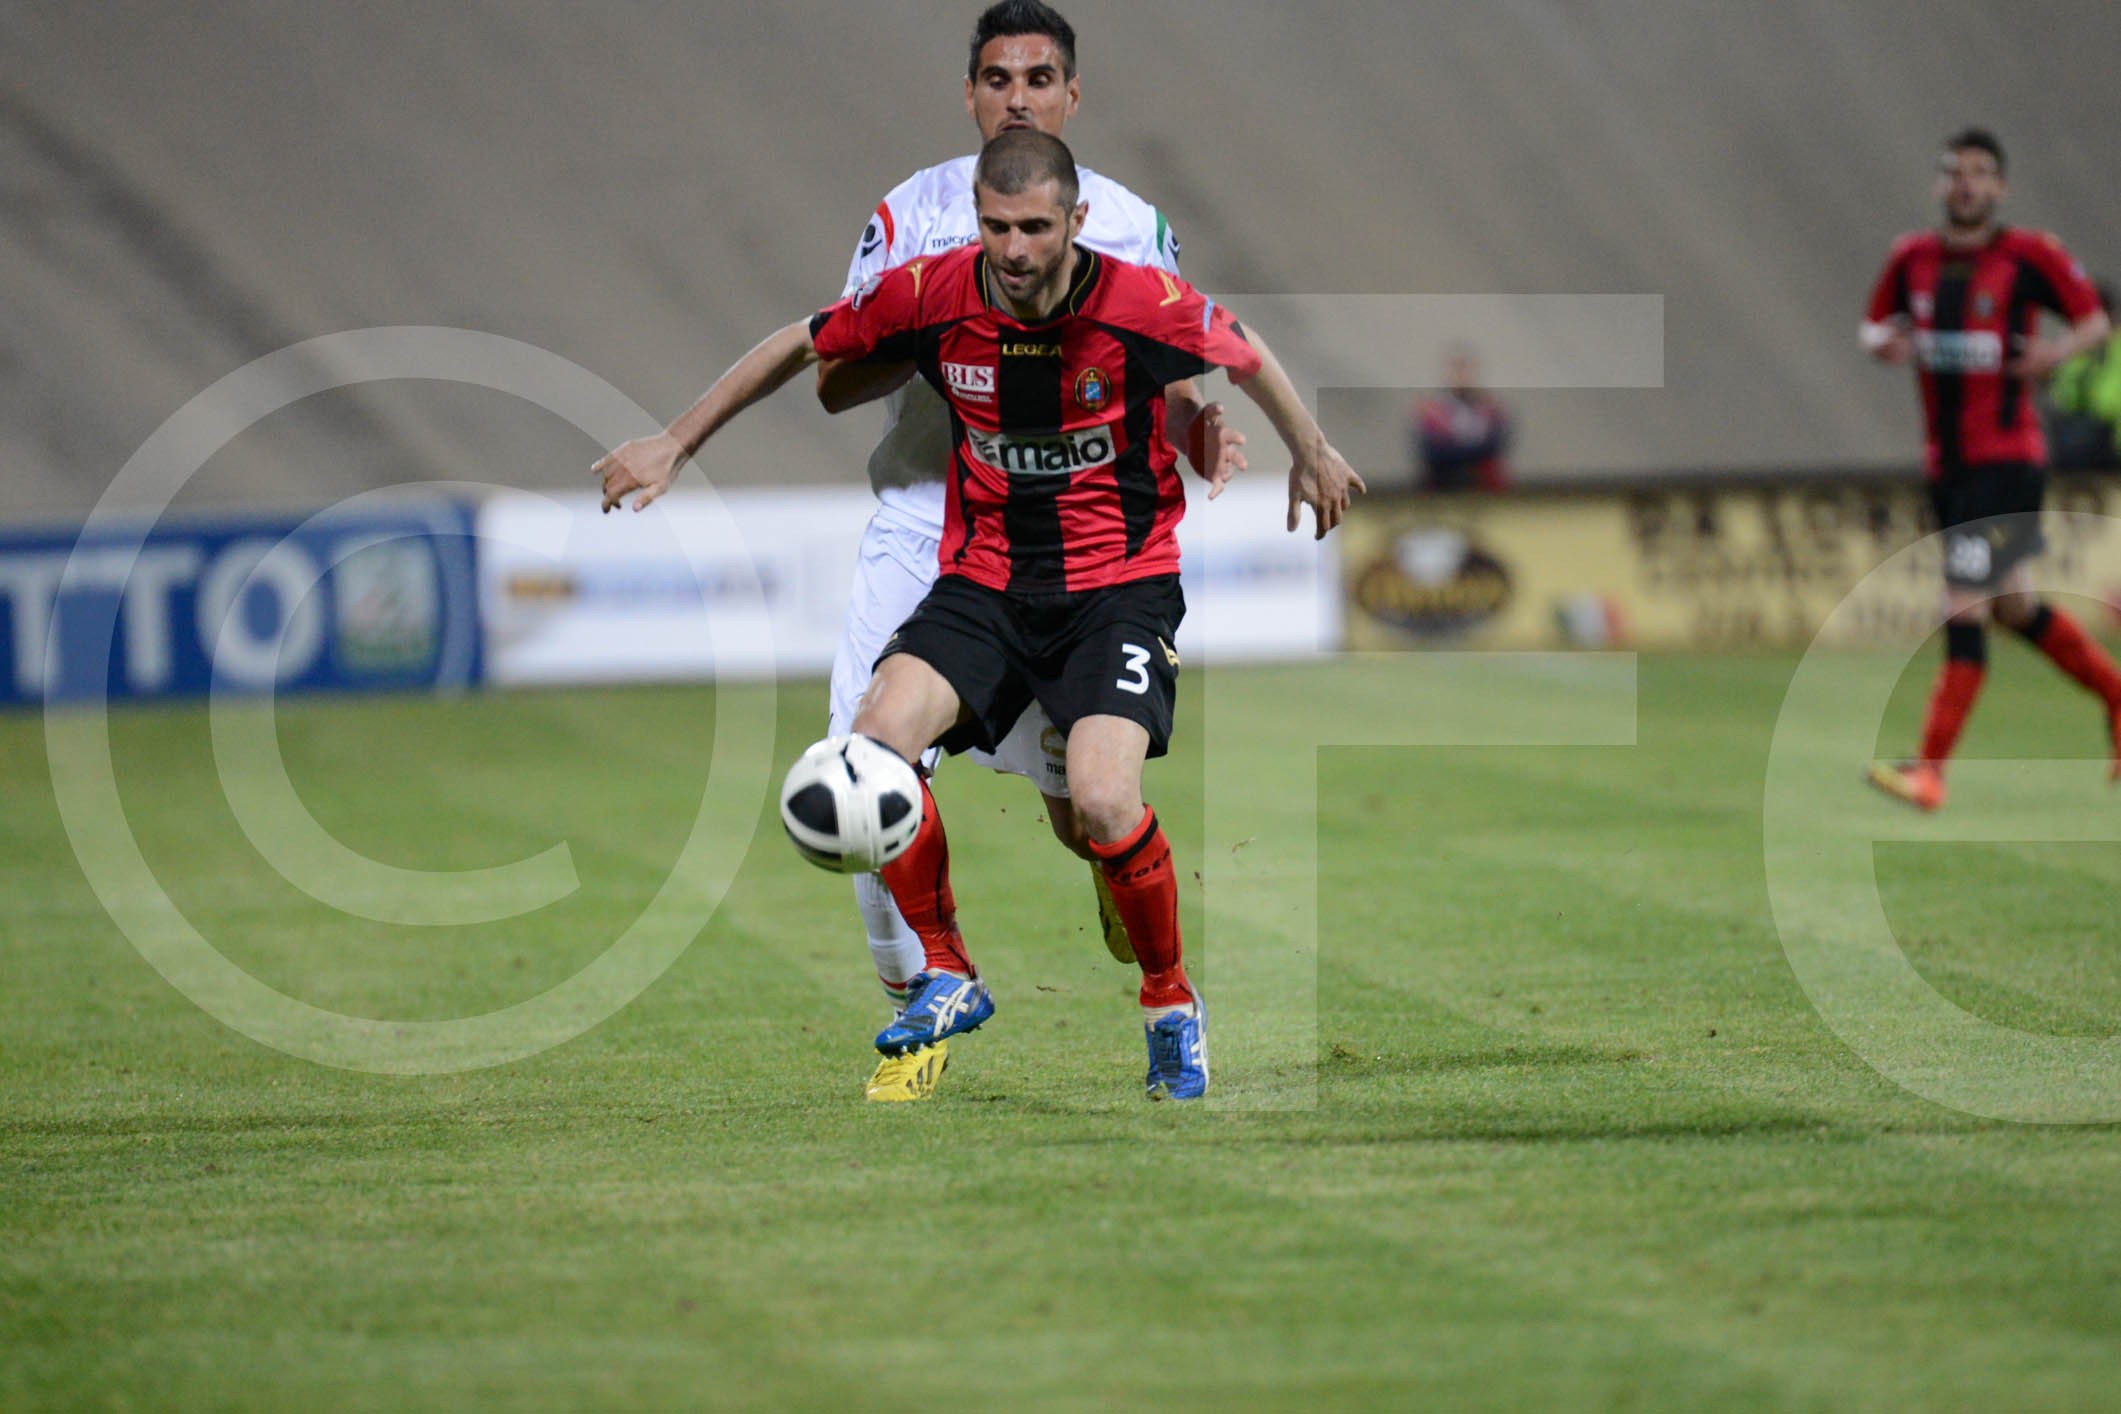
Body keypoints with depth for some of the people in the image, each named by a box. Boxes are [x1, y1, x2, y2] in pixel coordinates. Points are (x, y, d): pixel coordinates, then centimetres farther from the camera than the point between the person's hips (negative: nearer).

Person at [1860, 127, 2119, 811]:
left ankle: (1931, 769, -15)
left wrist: (2060, 350, -18)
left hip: (2008, 459, -6)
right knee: (2014, 607, 16)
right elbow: (1875, 328, 18)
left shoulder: (2030, 255, -6)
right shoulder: (1912, 258, 7)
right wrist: (1884, 343, -6)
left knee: (1965, 606, -14)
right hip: (1947, 465, 6)